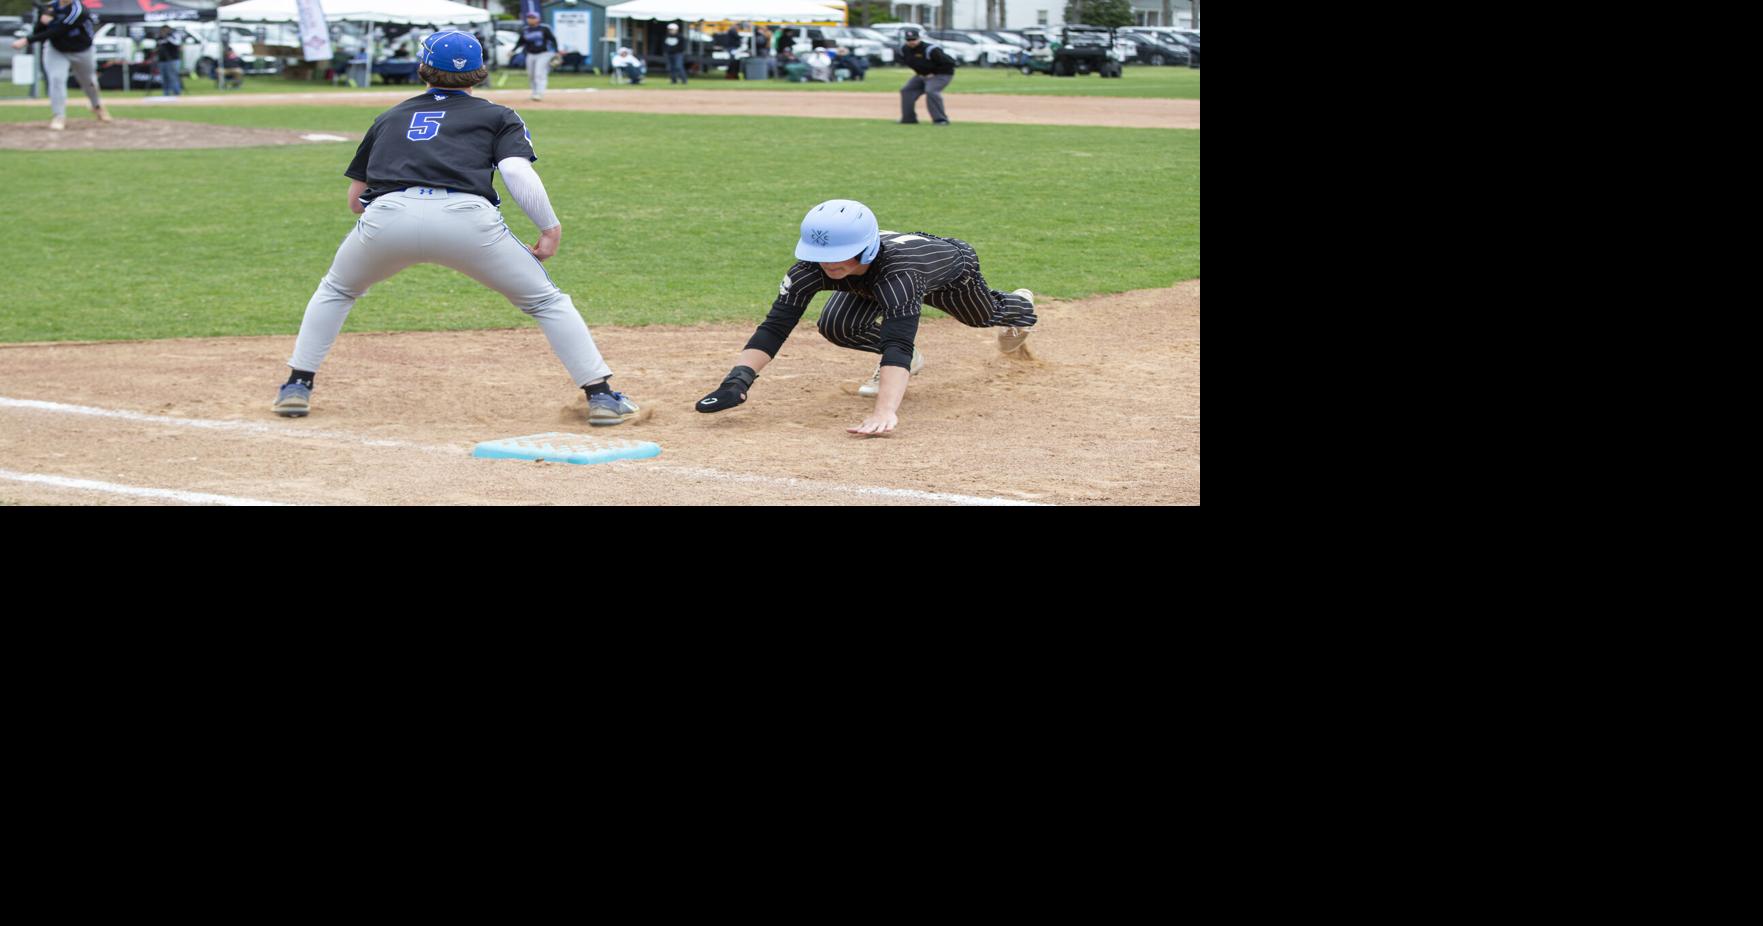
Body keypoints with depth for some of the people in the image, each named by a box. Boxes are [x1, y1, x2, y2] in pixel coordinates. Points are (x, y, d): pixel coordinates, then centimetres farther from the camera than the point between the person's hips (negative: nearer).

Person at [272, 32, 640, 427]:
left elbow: (355, 198, 34)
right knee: (546, 300, 16)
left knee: (336, 290, 31)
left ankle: (297, 388, 25)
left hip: (386, 216, 2)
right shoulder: (498, 116, 23)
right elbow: (518, 171, 3)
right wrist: (550, 228, 5)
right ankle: (601, 396, 9)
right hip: (466, 216, -2)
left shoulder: (390, 117, 32)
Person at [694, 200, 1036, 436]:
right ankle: (908, 361, 11)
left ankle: (1021, 305, 65)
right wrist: (737, 381, -58)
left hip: (950, 262, -3)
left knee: (987, 315, 25)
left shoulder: (896, 270, -53)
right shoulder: (812, 267, -40)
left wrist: (885, 411, -79)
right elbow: (774, 327, -42)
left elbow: (898, 342, -63)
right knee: (835, 326, -20)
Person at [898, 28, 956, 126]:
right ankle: (909, 118, 14)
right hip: (921, 75, 8)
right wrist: (917, 72, 9)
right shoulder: (904, 49, -6)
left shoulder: (930, 50, -28)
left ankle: (940, 119, -25)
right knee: (906, 91, 4)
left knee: (931, 91, -30)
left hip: (941, 75, -8)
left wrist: (934, 73, -19)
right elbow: (903, 60, 20)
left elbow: (950, 63, -25)